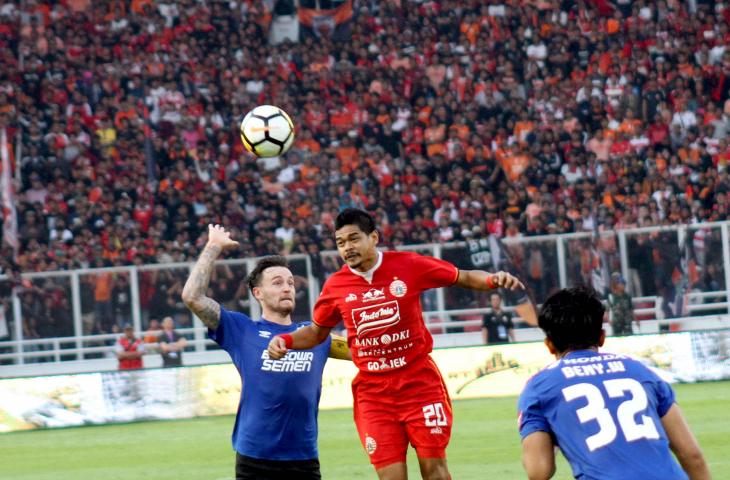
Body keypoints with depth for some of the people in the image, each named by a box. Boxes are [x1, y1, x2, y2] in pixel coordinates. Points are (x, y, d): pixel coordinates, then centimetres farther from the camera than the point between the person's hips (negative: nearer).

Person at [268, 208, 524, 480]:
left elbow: (464, 278, 4)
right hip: (373, 393, 1)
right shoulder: (336, 286, 1)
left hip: (420, 383, -1)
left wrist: (492, 280, -15)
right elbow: (317, 332, 17)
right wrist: (285, 340, -1)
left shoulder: (407, 265, -5)